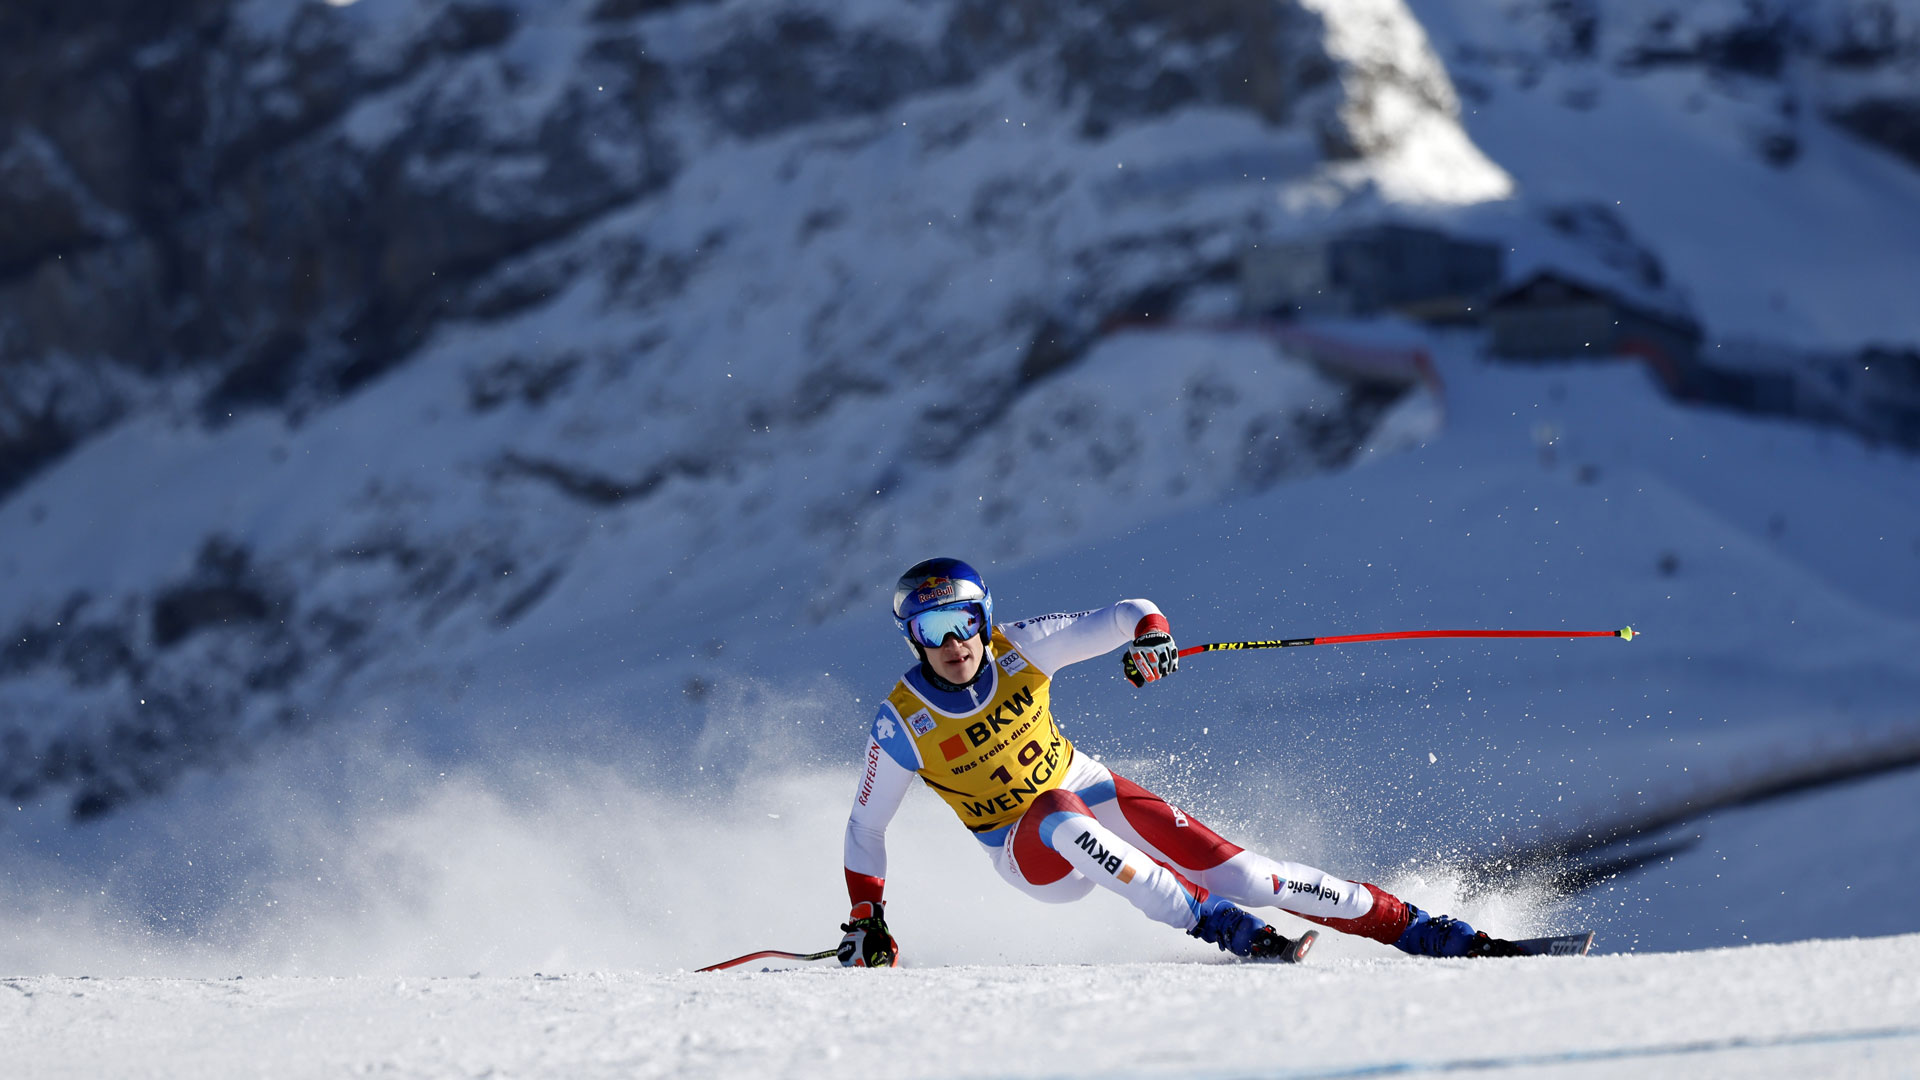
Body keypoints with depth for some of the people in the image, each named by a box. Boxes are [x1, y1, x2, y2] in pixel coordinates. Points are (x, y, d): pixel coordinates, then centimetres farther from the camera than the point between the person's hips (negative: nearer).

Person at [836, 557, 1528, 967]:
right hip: (1028, 855, -2)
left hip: (1091, 792, 2)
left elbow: (1127, 614, -14)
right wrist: (864, 920, -12)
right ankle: (1224, 929, -36)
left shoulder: (1017, 649, -15)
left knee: (1241, 875, -13)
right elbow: (865, 827, -5)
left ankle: (1430, 934, -9)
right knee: (1062, 818, -39)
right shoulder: (902, 723, -17)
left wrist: (1150, 634, -37)